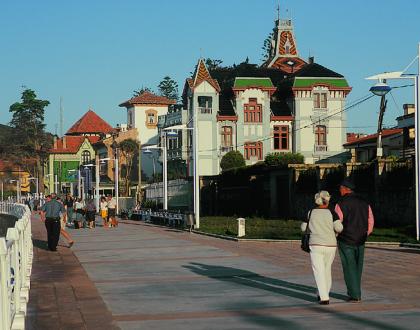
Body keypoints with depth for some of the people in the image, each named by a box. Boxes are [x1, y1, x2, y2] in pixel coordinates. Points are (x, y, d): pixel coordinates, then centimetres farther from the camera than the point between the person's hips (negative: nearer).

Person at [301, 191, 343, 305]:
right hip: (330, 246, 2)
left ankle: (324, 298, -15)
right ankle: (323, 294, 27)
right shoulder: (331, 213, -2)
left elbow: (303, 228, 9)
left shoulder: (310, 213, 1)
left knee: (319, 272, -3)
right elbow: (339, 228, -11)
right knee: (327, 269, 20)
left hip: (316, 245, -2)